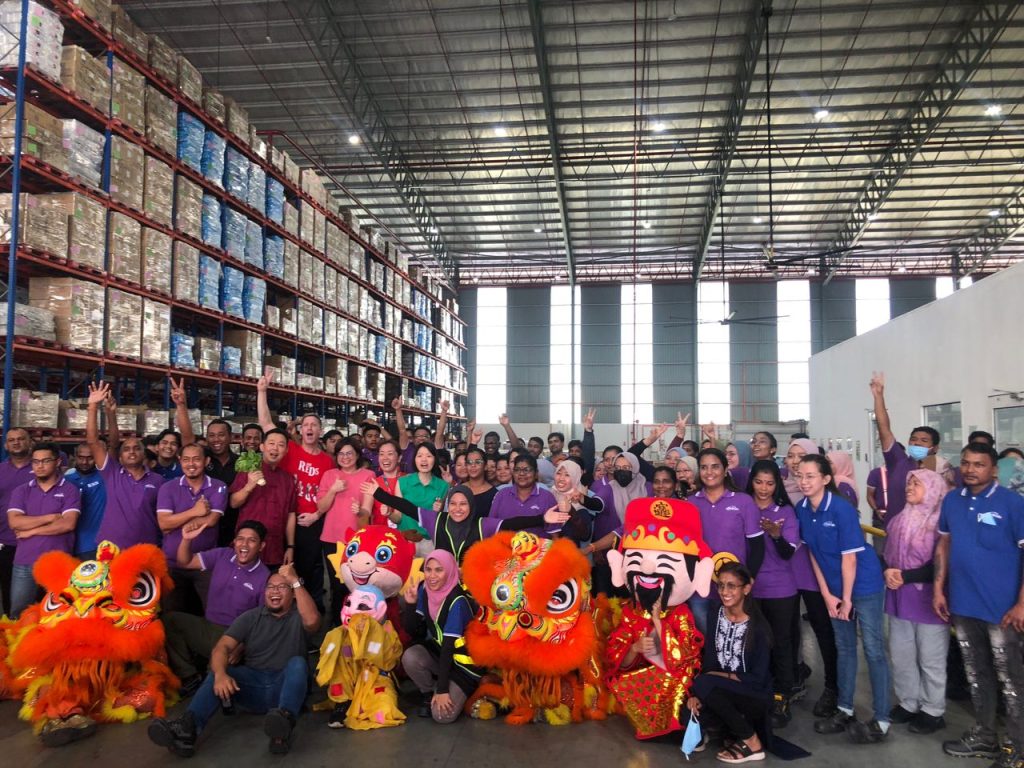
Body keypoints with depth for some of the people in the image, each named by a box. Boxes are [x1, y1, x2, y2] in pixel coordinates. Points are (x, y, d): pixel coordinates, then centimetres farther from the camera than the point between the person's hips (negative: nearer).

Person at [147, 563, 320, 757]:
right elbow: (222, 647, -4)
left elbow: (312, 621, -21)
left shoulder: (298, 616, 5)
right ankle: (187, 728, -46)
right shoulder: (250, 617, 11)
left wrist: (296, 581, -21)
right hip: (253, 685, 3)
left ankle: (285, 721, -57)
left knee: (297, 662, -32)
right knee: (216, 673, -22)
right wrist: (220, 674, -26)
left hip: (286, 687, -2)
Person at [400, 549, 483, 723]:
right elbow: (412, 630, -5)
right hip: (436, 651, 5)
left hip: (462, 660, -5)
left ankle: (458, 692, 13)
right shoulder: (424, 590, -8)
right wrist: (410, 604, -22)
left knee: (443, 715, -20)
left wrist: (443, 689, -26)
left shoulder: (457, 601, -26)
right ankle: (428, 693, 2)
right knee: (410, 657, -27)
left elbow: (448, 645, -27)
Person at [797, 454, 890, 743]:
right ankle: (845, 710, 27)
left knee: (873, 649, 0)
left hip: (864, 586, -6)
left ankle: (881, 720, 8)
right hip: (834, 589, 6)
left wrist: (847, 598, -14)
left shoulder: (841, 509, -21)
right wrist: (827, 594, 0)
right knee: (844, 648, 15)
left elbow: (849, 556, -19)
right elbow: (813, 553, 1)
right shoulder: (802, 509, -5)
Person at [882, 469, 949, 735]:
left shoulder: (941, 521, -11)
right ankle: (907, 704, 26)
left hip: (928, 599, -6)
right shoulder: (900, 519, 10)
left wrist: (905, 576, -16)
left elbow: (940, 566, -14)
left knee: (930, 659, 4)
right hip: (900, 597, 7)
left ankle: (933, 712, 17)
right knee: (900, 655, 12)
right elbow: (888, 553, 15)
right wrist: (888, 571, -4)